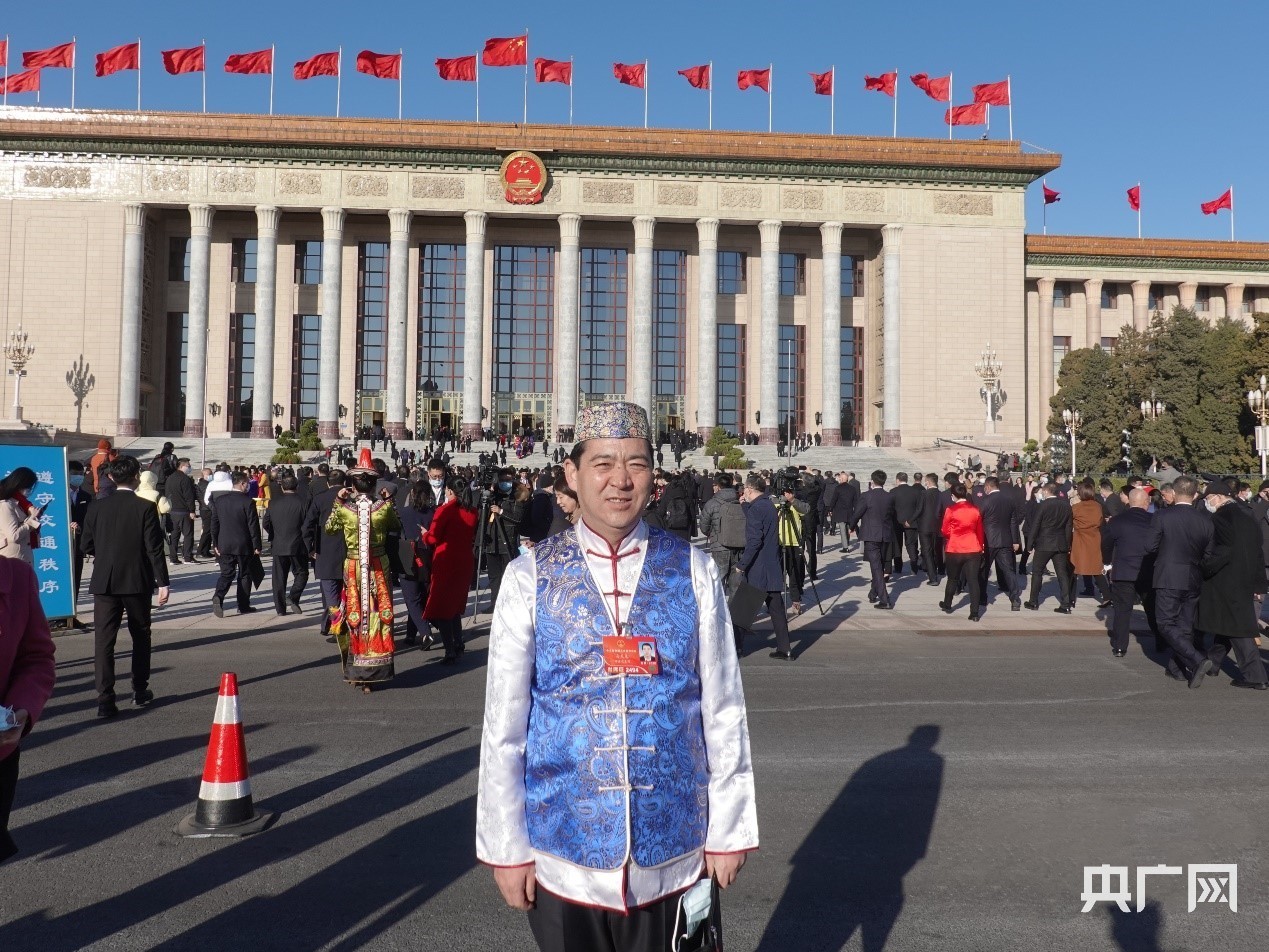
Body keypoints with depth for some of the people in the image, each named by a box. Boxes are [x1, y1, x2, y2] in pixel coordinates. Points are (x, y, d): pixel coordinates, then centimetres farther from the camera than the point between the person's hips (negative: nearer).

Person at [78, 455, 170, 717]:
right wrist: (162, 582, -7)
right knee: (140, 636, 15)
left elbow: (86, 545, 6)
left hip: (104, 582, 2)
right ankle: (140, 692, 22)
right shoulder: (145, 508, -9)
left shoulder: (96, 507, 0)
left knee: (104, 639, 2)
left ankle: (105, 699, -4)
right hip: (137, 581, -1)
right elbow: (154, 548, -11)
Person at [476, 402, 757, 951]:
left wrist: (730, 831, 2)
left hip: (672, 849, 1)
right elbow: (502, 725, -3)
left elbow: (723, 710, 0)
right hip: (561, 849, 0)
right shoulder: (530, 577, -6)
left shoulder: (693, 571, -4)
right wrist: (506, 847, -1)